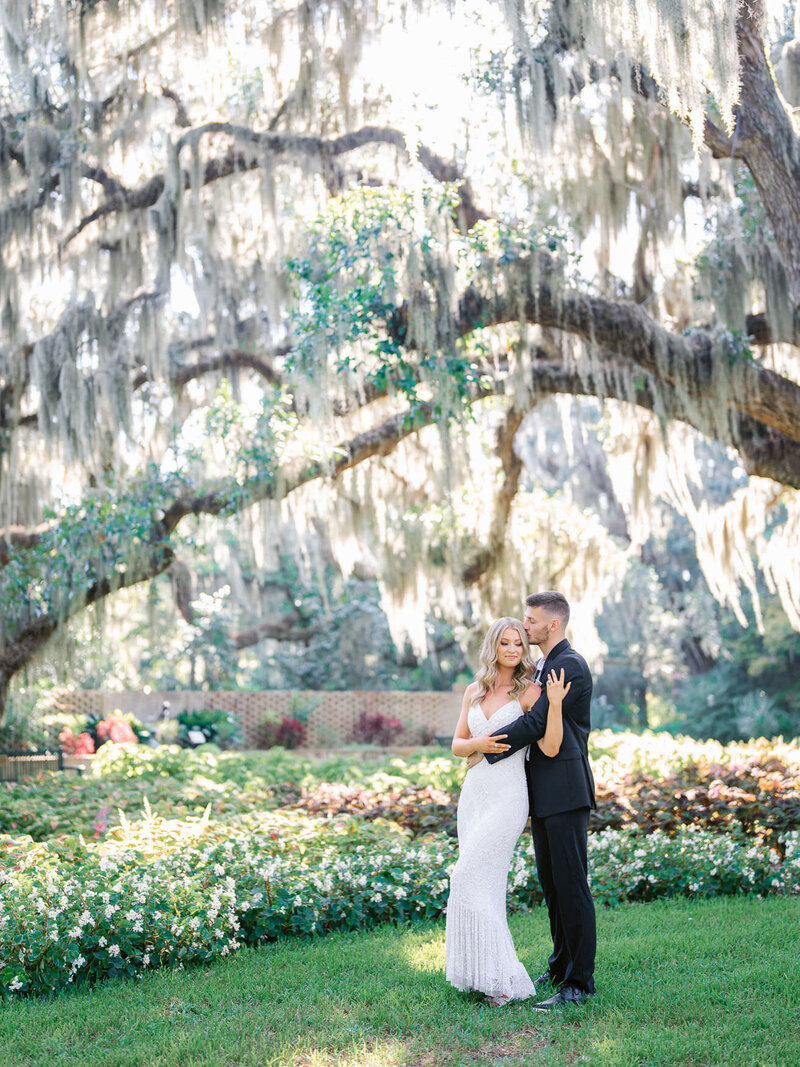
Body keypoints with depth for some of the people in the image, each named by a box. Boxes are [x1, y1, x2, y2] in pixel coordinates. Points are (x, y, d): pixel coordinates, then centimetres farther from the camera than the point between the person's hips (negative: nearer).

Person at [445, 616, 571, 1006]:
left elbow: (550, 748, -14)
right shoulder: (474, 692, 11)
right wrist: (479, 744, -9)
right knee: (485, 886, 8)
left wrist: (555, 703, -25)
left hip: (507, 797, -6)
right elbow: (456, 744, 12)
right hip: (473, 794, 6)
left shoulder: (529, 692, -5)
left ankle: (499, 978, -4)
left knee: (469, 881, -11)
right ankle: (484, 973, 17)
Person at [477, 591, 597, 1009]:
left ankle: (580, 983, 0)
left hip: (564, 790, -10)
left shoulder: (570, 665, -14)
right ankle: (561, 966, 27)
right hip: (542, 791, 10)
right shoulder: (544, 665, 18)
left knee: (570, 884, -6)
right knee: (550, 881, 16)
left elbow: (536, 723, -19)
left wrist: (485, 750, -12)